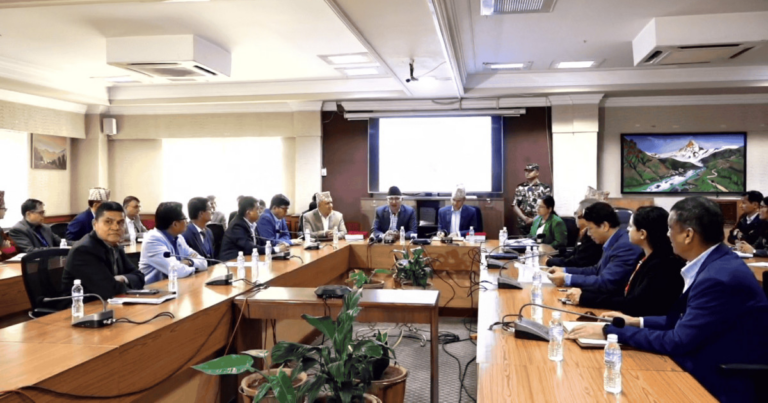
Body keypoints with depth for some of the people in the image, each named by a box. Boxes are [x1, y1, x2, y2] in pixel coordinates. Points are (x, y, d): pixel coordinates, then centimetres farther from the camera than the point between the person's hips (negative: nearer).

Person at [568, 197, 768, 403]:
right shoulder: (713, 264, 3)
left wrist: (610, 331, -18)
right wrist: (636, 321, 10)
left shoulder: (720, 278, -26)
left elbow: (677, 342, -23)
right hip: (709, 372, 8)